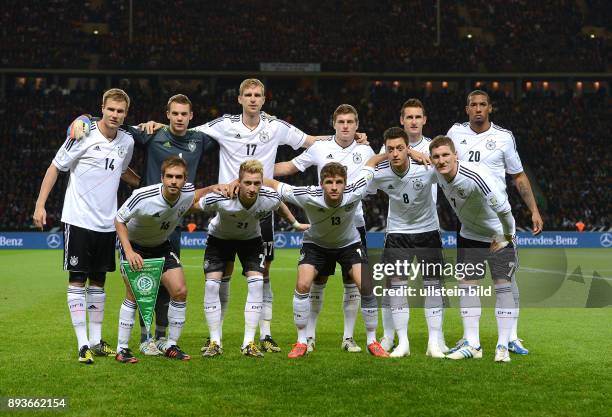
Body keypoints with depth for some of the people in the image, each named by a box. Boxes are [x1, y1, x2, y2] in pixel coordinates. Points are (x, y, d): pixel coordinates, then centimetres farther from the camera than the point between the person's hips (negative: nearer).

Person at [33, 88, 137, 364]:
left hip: (107, 223, 5)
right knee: (77, 280, -5)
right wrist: (40, 204, -8)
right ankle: (83, 345, -4)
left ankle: (96, 341, 17)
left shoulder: (127, 141, 5)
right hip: (78, 220, -5)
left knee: (98, 281, 10)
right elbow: (55, 167, -3)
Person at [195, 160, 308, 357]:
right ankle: (215, 342, -3)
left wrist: (295, 223, 10)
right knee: (212, 284, -15)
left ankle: (248, 343, -8)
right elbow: (194, 206, -18)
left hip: (251, 238, 2)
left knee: (256, 282, -16)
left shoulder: (270, 198, -29)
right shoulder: (221, 199, -38)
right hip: (219, 237, -1)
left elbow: (280, 205, -2)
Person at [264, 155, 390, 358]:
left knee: (366, 286, -15)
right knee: (302, 285, -18)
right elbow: (272, 184, -25)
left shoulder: (354, 193, -31)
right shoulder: (308, 197, -34)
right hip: (315, 244, 0)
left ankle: (372, 341, 4)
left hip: (349, 244, 1)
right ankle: (301, 343, -2)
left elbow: (371, 163, -15)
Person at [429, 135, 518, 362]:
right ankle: (472, 345, 6)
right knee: (467, 286, 2)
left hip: (499, 235, -6)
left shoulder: (475, 176, -34)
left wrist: (507, 236, -21)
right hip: (469, 234, 7)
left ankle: (503, 346, -1)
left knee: (503, 287, -8)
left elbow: (503, 208, -32)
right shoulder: (439, 174, -12)